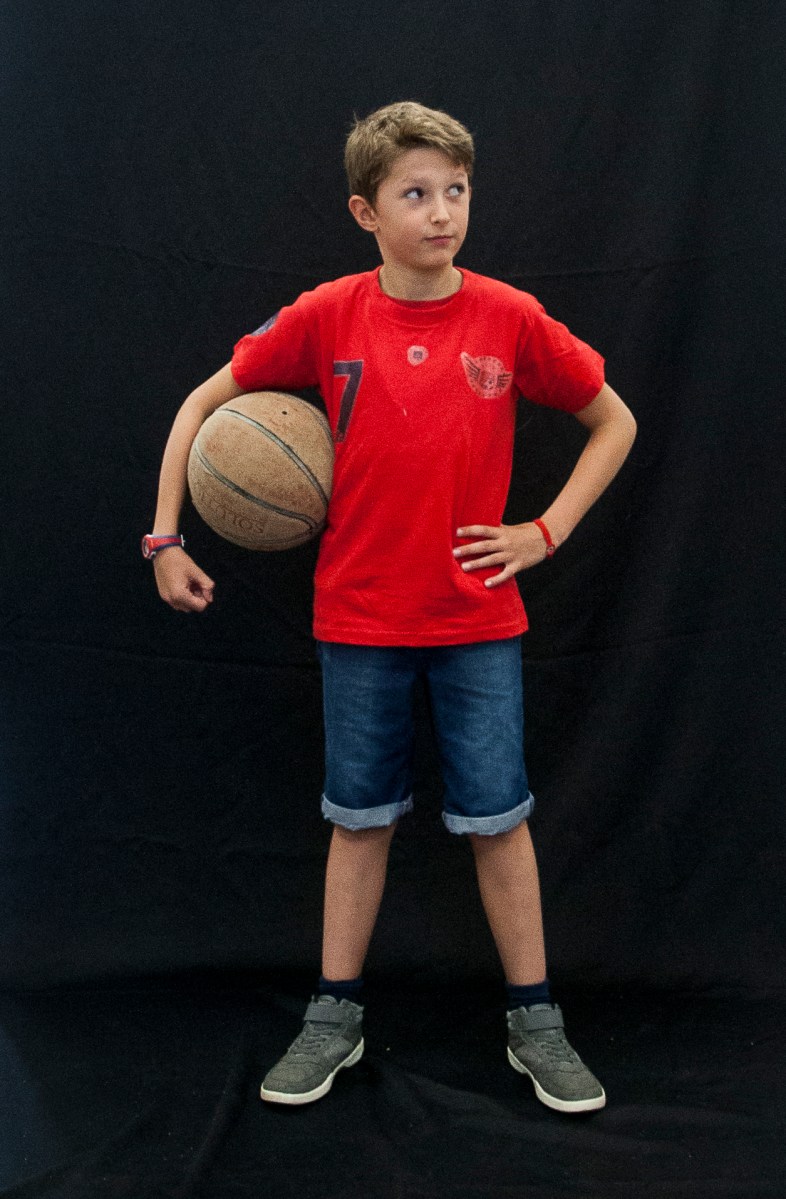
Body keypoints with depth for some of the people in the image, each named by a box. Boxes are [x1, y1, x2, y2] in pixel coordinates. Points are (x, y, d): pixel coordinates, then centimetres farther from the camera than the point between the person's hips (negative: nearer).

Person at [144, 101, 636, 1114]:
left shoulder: (510, 318, -6)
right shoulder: (327, 317, -6)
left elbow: (614, 423, 6)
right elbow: (205, 403, 4)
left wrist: (546, 532, -3)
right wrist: (165, 538, -2)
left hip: (479, 619, 0)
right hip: (358, 619, 1)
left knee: (496, 815, 6)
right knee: (360, 815, 11)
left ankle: (534, 1020, 22)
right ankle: (336, 1016, 26)